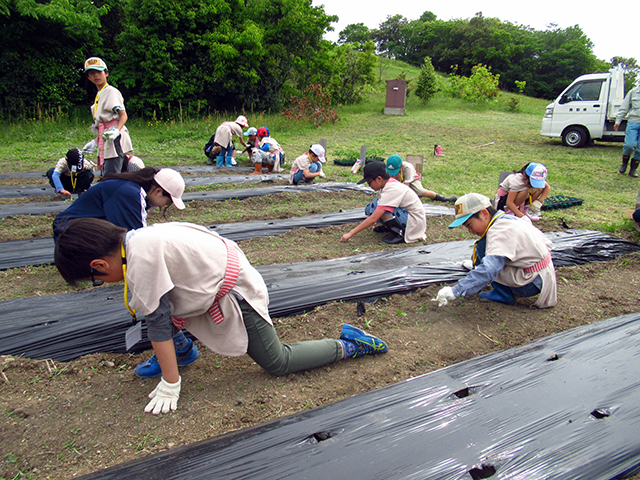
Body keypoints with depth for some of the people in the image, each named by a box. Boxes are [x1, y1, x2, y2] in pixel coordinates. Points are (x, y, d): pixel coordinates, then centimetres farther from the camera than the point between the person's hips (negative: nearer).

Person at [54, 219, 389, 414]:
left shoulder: (142, 255, -26)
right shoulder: (136, 238, 3)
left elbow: (157, 320, -23)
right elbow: (163, 308, 17)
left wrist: (170, 386, -15)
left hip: (235, 292, -9)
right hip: (223, 267, 9)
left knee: (277, 362, 1)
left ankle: (348, 345, 9)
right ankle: (181, 351, 23)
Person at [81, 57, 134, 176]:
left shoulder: (111, 91, -3)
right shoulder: (99, 95, 23)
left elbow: (123, 115, -14)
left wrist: (116, 131, -30)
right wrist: (95, 142, 22)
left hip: (115, 140, -9)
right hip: (105, 141, 9)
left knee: (110, 176, -17)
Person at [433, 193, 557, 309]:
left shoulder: (500, 230, -24)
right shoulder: (507, 219, 5)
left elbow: (488, 271, -35)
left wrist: (455, 291, -35)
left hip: (533, 284, -9)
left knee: (482, 247, -15)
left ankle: (504, 294, -7)